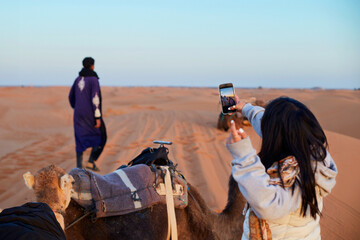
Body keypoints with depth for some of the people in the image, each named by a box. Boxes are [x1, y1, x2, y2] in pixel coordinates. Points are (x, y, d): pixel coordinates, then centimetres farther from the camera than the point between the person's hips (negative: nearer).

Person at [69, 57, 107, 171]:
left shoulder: (78, 79, 9)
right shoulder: (93, 79, -12)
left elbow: (71, 96, 16)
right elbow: (95, 99, -19)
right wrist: (98, 117, -18)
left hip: (79, 114, 6)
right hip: (91, 114, -6)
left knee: (80, 139, 9)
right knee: (100, 137, 10)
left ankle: (79, 166, 6)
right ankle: (91, 161, 1)